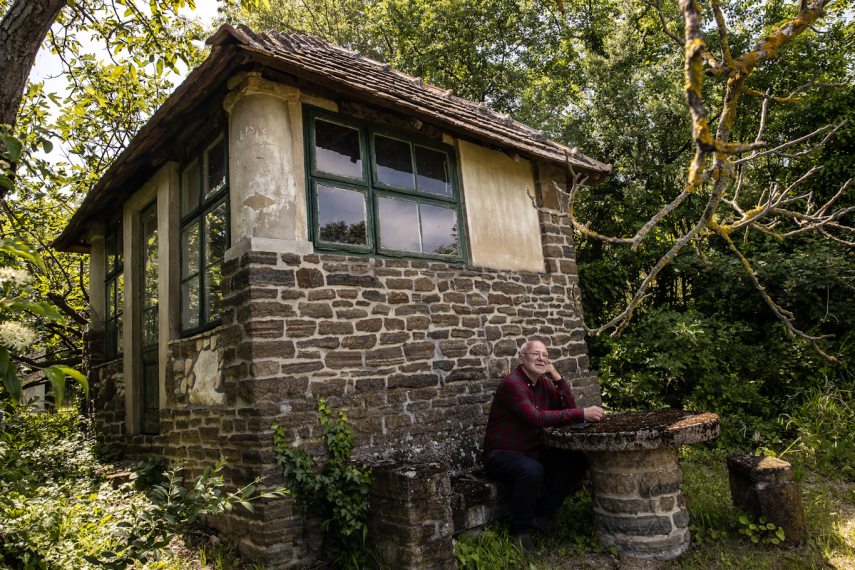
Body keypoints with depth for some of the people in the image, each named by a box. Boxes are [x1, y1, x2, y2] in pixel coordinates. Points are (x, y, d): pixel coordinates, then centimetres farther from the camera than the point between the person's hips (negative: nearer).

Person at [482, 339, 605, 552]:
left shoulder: (544, 383, 7)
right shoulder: (512, 383, -20)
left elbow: (569, 409, 0)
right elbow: (537, 418, -31)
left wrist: (557, 377, -9)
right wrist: (581, 414, -32)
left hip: (533, 452, 8)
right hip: (500, 455, -8)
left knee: (577, 461, -5)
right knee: (532, 470, -36)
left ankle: (543, 511, 7)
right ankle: (520, 530, -12)